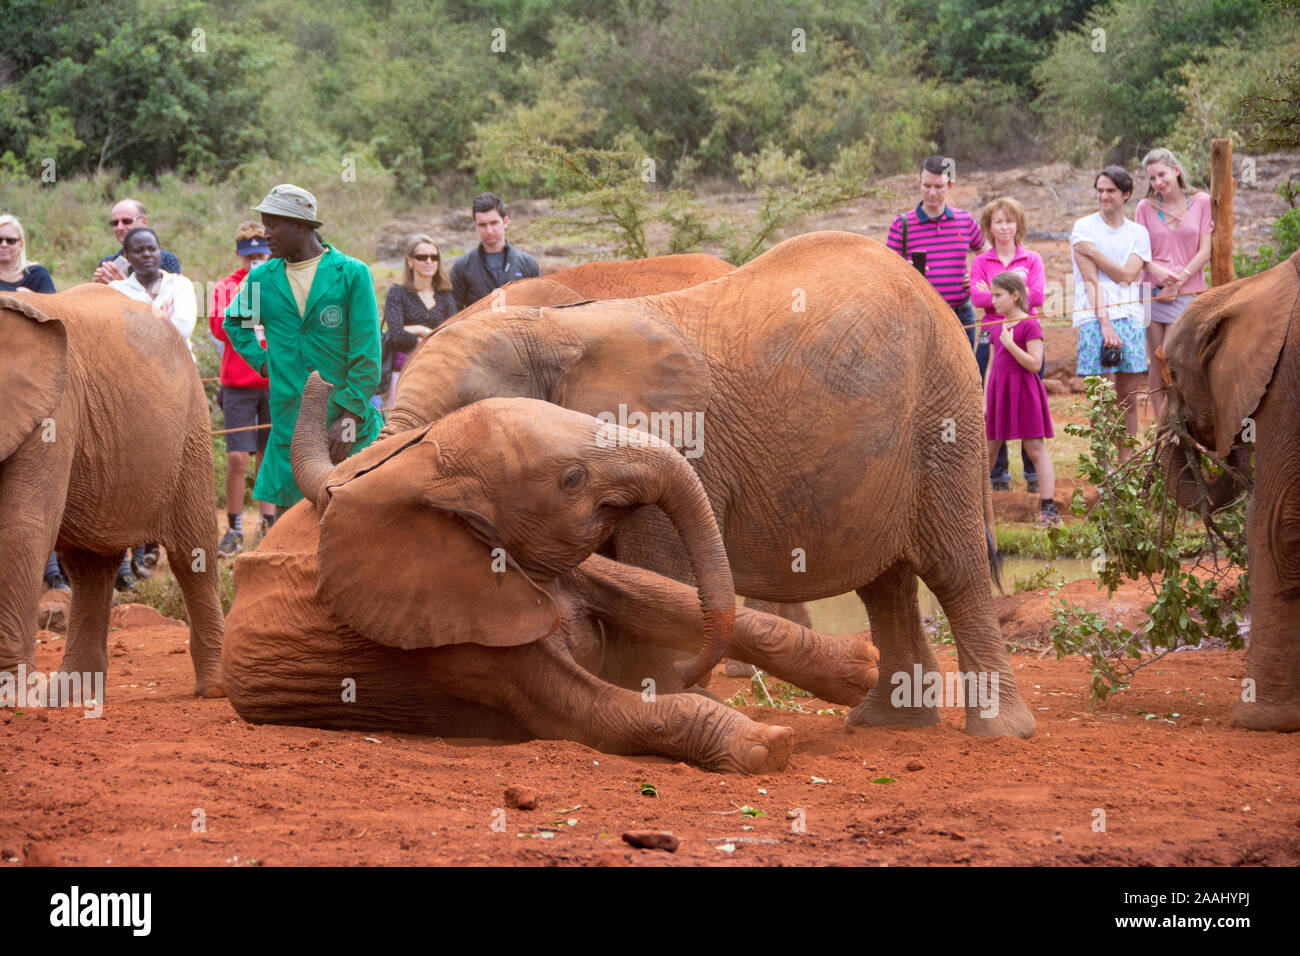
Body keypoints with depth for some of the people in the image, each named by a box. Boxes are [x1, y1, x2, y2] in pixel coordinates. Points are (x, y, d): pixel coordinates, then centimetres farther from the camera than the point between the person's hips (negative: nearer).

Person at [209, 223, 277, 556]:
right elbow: (218, 328, -8)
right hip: (238, 383, -1)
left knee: (269, 456, 5)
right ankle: (234, 530, 2)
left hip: (275, 381, 1)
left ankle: (268, 524, 14)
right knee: (237, 457, -7)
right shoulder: (226, 287, 6)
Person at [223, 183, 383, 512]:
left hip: (346, 425, -3)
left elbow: (366, 355, -5)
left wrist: (351, 416, -11)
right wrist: (261, 361, 13)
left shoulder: (352, 273, -3)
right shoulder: (262, 277, 8)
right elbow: (233, 322, 29)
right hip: (289, 421, 3)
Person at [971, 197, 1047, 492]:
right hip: (992, 338, 0)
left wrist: (994, 294, -8)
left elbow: (1037, 296, -7)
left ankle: (1034, 475, 8)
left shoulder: (1032, 260, 9)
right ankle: (998, 474, 8)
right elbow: (977, 298, -7)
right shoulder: (981, 262, 9)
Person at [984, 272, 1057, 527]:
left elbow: (1035, 364, -15)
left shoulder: (1029, 325, -8)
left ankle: (1048, 507, -4)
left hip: (1022, 391, -7)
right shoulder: (998, 327, 13)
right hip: (998, 392, 7)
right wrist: (984, 400, 12)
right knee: (987, 450, 11)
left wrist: (1010, 343, -20)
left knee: (1035, 448, -5)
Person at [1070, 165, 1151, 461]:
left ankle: (1125, 466, 11)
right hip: (1095, 318, -3)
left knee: (1129, 400, 4)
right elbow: (1091, 280, -5)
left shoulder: (1138, 233, 12)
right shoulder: (1084, 228, 4)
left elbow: (1127, 275, -3)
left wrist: (1094, 253, -7)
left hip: (1130, 318, 3)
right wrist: (1105, 324, -13)